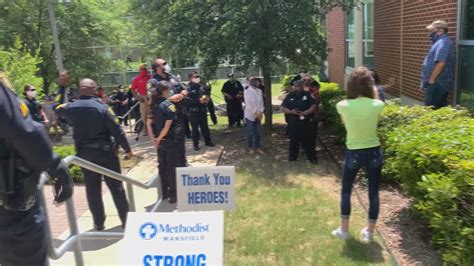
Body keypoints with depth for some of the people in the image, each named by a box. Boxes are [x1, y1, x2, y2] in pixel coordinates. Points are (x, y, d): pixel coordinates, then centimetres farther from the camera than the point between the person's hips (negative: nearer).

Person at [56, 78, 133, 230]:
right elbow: (117, 131, -15)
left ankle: (99, 223, 19)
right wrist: (127, 149, -4)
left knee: (92, 189, 12)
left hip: (84, 154, 4)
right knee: (116, 186, 5)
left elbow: (57, 109, 24)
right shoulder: (102, 107, -13)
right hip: (106, 152, -3)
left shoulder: (71, 107, -1)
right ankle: (126, 220, 13)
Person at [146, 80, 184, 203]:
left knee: (162, 166, 15)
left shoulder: (154, 105, 5)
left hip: (160, 141, 7)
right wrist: (159, 139, -10)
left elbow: (149, 124, 4)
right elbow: (167, 126, -19)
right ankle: (173, 194, 10)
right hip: (171, 140, -6)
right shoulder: (169, 105, -15)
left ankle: (164, 192, 26)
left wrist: (153, 138, 1)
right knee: (172, 167, 3)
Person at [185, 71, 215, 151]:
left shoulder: (201, 86, 7)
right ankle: (195, 144, 16)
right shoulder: (188, 88, -12)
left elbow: (206, 95, 21)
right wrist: (199, 101, -21)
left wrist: (207, 99, -2)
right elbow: (187, 101, -20)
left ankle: (208, 141, 30)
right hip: (194, 112, -5)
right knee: (195, 128, 4)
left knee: (205, 127, 16)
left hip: (203, 111, 5)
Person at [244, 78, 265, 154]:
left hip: (258, 115, 5)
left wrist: (261, 112, -7)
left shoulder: (259, 91, 6)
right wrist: (256, 113, -15)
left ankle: (257, 147, 20)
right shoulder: (247, 92, -11)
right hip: (250, 115, -5)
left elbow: (261, 102, 6)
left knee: (258, 133, 9)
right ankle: (250, 148, 18)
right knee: (250, 133, 3)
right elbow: (248, 104, -15)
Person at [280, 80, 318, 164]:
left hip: (306, 123, -2)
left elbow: (314, 107, -6)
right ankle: (293, 156, 26)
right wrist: (290, 111, -17)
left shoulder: (308, 95, 2)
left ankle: (312, 157, 10)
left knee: (308, 140, 0)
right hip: (293, 123, 2)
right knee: (293, 140, 12)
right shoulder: (289, 96, 8)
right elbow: (283, 108, 4)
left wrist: (304, 113, -20)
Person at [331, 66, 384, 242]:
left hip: (353, 154, -1)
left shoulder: (343, 106, -15)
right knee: (373, 192, 14)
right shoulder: (378, 105, -12)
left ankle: (344, 230, 23)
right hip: (374, 152, 1)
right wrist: (373, 93, 12)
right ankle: (369, 232, 24)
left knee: (346, 191, 17)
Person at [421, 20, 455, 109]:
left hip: (437, 83, -11)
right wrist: (431, 79, 22)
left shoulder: (443, 43, -15)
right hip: (440, 83, 11)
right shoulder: (440, 42, 20)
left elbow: (441, 63, -25)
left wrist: (431, 79, -20)